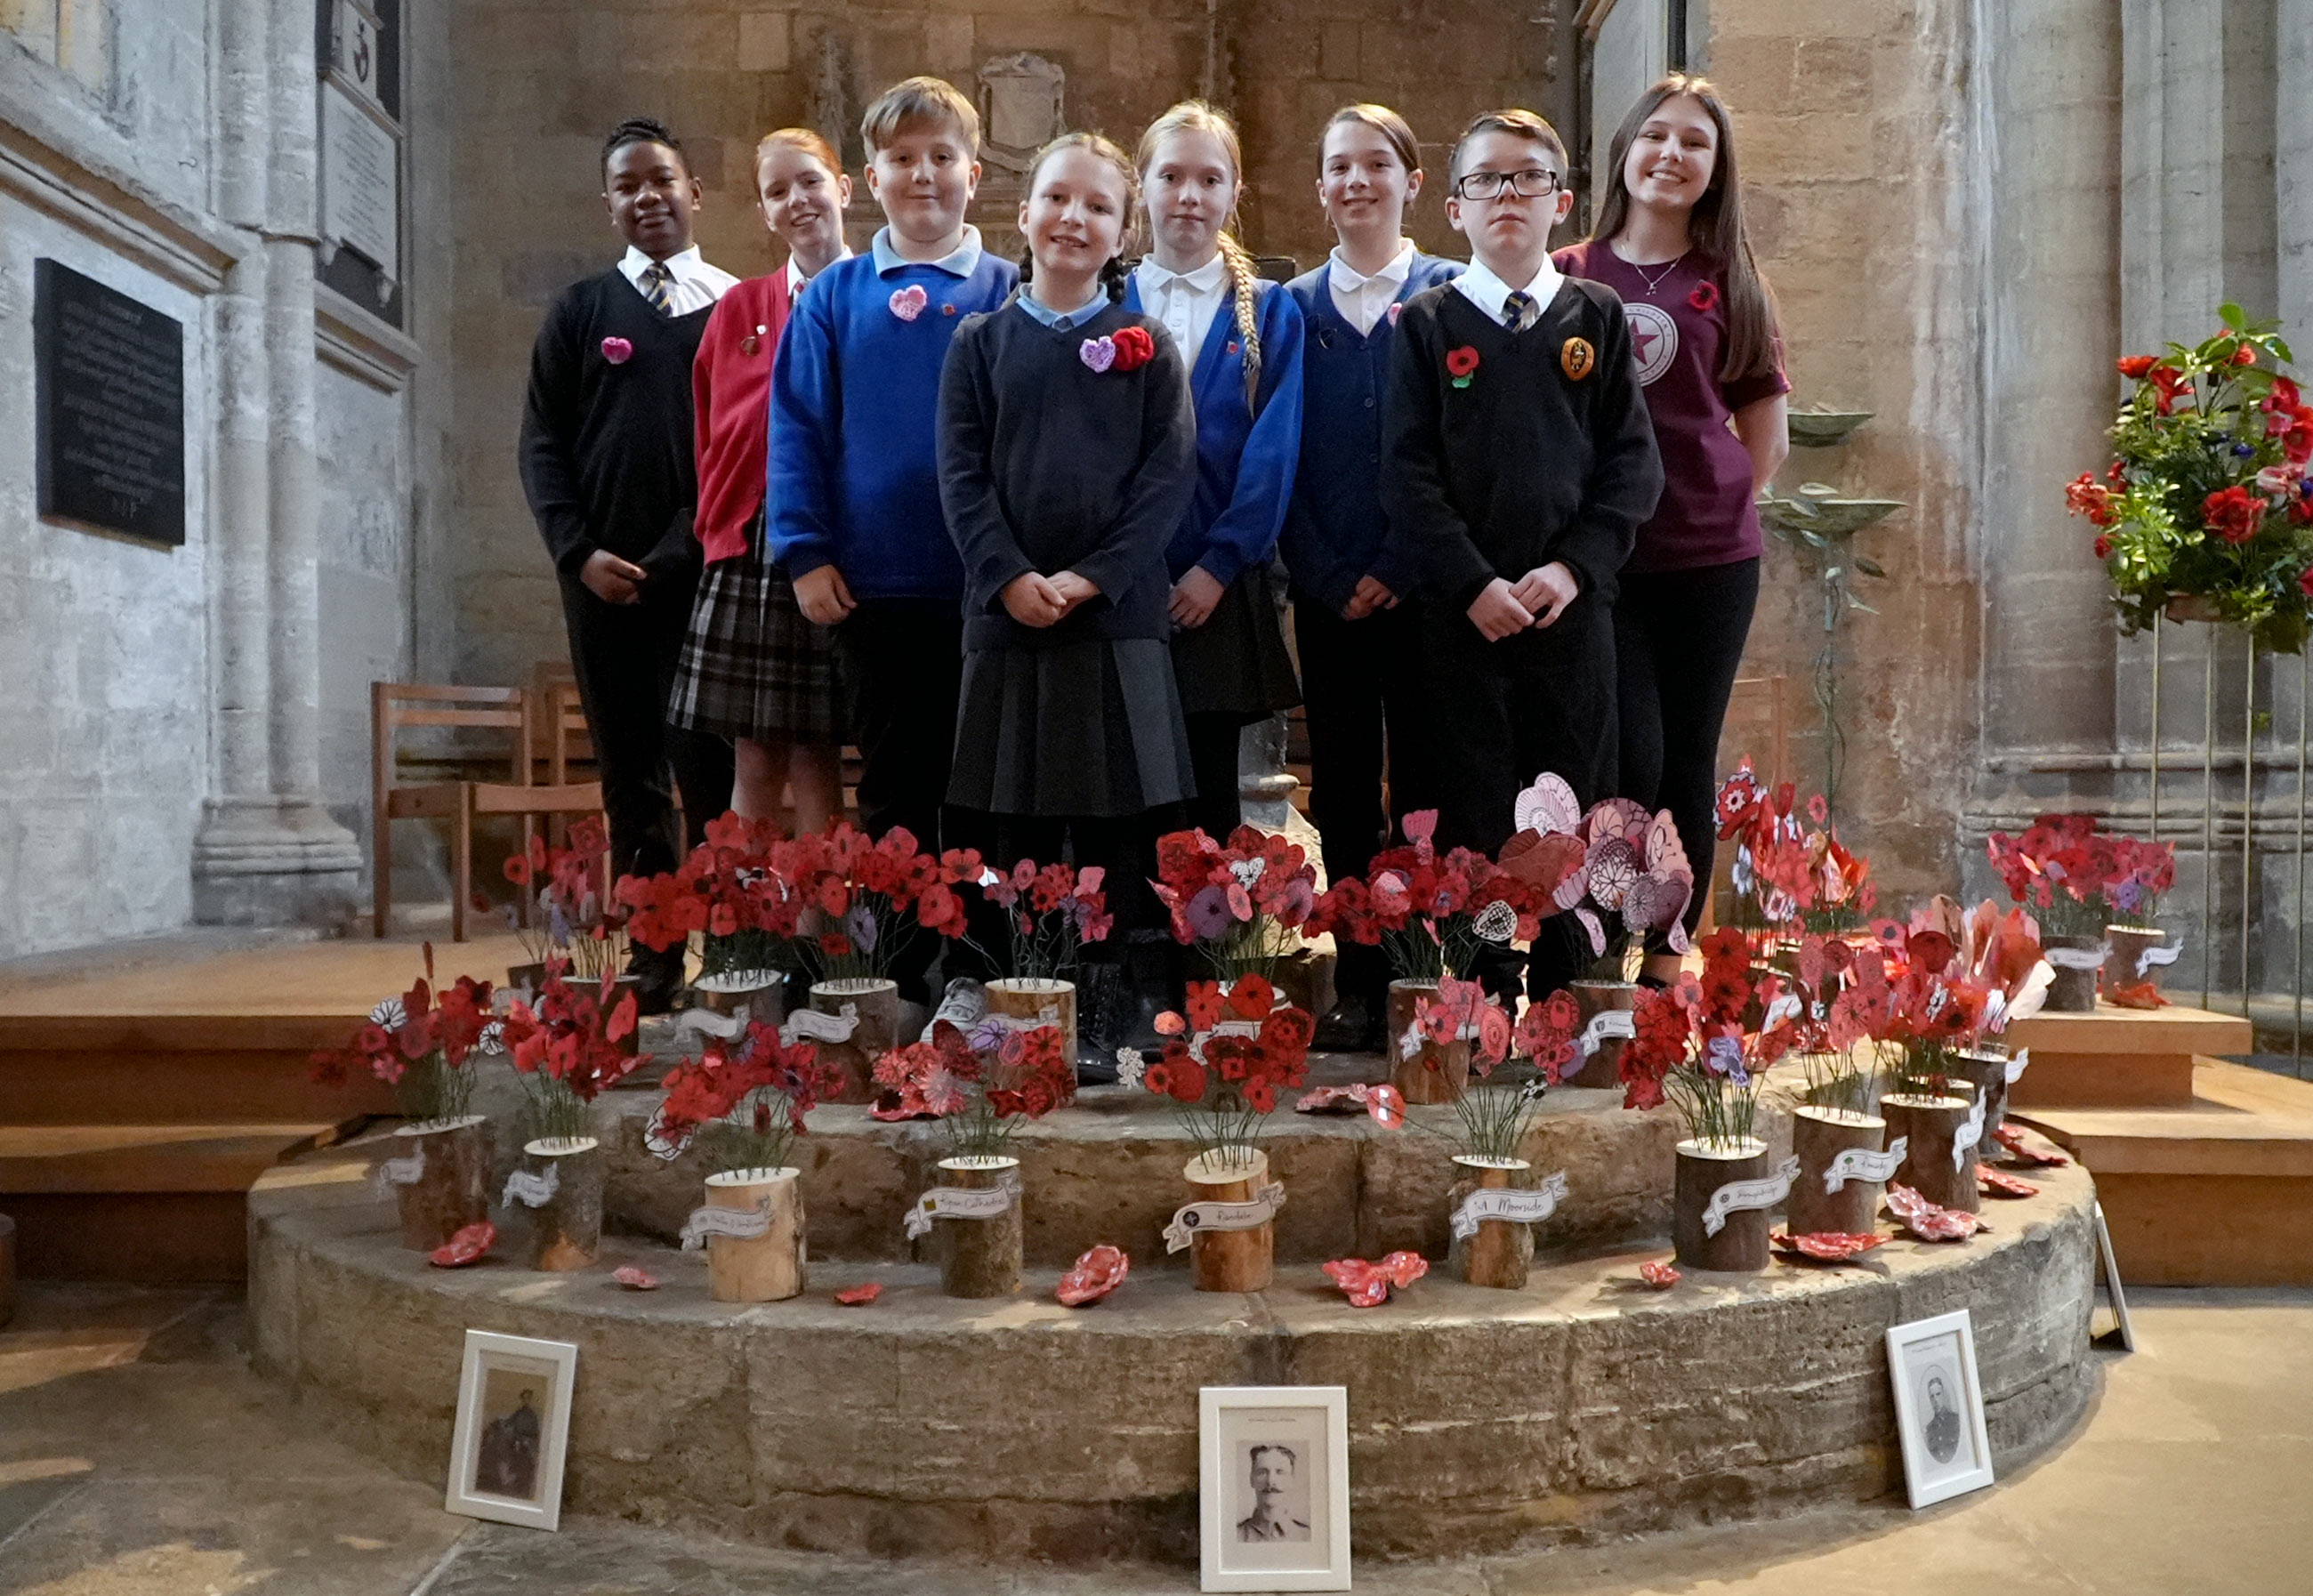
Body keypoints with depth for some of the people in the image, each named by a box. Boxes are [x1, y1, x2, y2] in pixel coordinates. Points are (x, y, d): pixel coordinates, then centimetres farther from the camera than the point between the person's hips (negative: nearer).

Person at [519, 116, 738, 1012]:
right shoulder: (578, 313, 14)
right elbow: (542, 444, 10)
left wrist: (682, 552, -8)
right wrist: (579, 550, -5)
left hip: (707, 573, -2)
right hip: (602, 578, 2)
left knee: (711, 772, -5)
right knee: (631, 780, 4)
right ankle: (652, 965, 10)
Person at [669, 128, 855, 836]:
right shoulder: (738, 310, 13)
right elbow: (713, 433, 14)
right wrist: (719, 529, 4)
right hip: (748, 552, 3)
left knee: (815, 757, 2)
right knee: (755, 759, 5)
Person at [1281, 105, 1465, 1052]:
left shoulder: (1448, 294, 4)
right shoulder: (1294, 307, 10)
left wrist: (1394, 566, -10)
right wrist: (1327, 577, -4)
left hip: (1425, 584, -2)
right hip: (1327, 592, 2)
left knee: (1424, 786, 1)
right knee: (1343, 793, 6)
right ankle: (1357, 985, 14)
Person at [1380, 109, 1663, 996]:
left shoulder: (1597, 318, 10)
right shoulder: (1427, 324, 6)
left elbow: (1634, 464, 5)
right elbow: (1406, 473, -1)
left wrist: (1574, 565, -10)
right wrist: (1475, 584, -11)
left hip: (1573, 603, 2)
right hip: (1463, 611, -1)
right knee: (1469, 815, 1)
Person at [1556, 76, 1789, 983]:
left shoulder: (1730, 284, 8)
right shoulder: (1569, 278, 4)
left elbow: (1767, 439, 13)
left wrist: (1707, 503, 5)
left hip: (1710, 560, 2)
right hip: (1597, 557, -2)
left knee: (1687, 760, 6)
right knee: (1631, 754, -12)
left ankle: (1669, 955, 17)